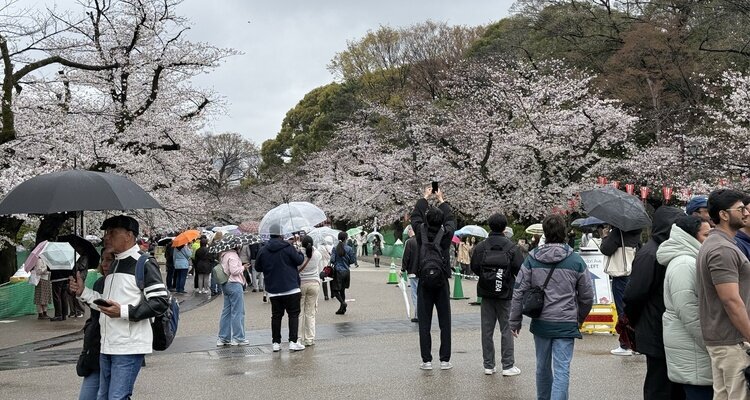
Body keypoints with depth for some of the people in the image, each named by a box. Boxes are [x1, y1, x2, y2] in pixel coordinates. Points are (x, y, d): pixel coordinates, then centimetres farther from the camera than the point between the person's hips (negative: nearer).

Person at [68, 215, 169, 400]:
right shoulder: (114, 265, 19)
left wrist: (124, 311, -22)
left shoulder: (144, 264, -10)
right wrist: (83, 292, 13)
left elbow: (161, 301, -17)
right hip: (107, 347, 9)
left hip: (129, 348, -9)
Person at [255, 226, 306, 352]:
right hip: (291, 288, -4)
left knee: (276, 315, 11)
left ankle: (276, 342, 11)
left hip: (273, 290, 4)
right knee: (294, 314, 3)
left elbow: (257, 268, 9)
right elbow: (299, 260, -7)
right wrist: (301, 254, 15)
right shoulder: (288, 247, -9)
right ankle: (293, 341, -4)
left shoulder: (263, 250, 2)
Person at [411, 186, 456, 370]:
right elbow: (451, 219, 12)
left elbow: (415, 216, 11)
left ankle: (426, 360, 3)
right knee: (445, 323, 6)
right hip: (442, 284, 0)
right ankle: (445, 360, 8)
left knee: (424, 324, 3)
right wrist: (441, 200, 24)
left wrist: (425, 198, 23)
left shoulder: (421, 233, -7)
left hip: (424, 284, 0)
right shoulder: (446, 234, -7)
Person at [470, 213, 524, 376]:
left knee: (487, 330, 8)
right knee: (507, 329, 5)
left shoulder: (480, 247, -4)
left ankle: (488, 365, 12)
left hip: (486, 293, 2)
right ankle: (508, 366, 5)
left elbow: (474, 268, -2)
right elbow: (521, 270, -8)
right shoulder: (511, 247, -9)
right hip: (506, 294, -2)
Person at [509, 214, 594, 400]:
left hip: (540, 322, 2)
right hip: (566, 324, -2)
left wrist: (515, 321, 7)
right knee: (562, 371, -3)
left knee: (542, 367, 19)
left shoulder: (531, 259, -2)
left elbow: (519, 292, -2)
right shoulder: (576, 260, -4)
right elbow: (587, 296, 3)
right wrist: (580, 318, 20)